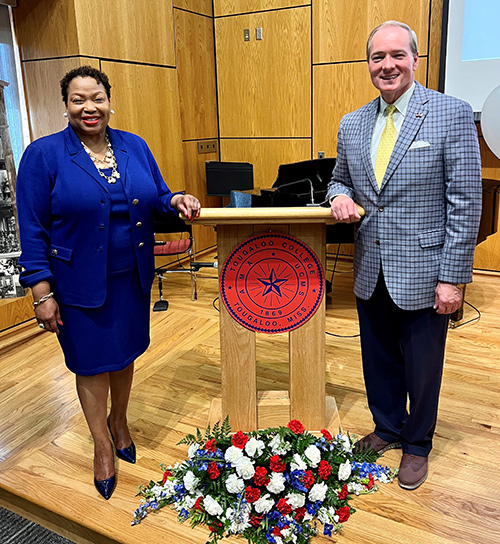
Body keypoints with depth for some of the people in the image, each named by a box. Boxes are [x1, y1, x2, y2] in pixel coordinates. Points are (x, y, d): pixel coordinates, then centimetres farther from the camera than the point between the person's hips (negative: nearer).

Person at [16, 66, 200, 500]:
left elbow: (156, 199, 13)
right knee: (91, 361, 10)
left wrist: (176, 201, -11)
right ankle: (102, 445, 33)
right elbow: (33, 230, -8)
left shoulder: (135, 146, 4)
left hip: (132, 277, 4)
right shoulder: (43, 155, -8)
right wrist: (42, 293, -12)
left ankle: (119, 421, 46)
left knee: (125, 353, 17)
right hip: (80, 282, -3)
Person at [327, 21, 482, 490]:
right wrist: (340, 196, -7)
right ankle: (387, 428, 44)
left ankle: (416, 445, 37)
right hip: (371, 272, 5)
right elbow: (340, 180, 19)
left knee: (421, 367, 12)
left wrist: (451, 277, -15)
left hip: (422, 273, -4)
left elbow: (465, 203, -11)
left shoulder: (452, 115, -9)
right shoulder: (351, 125, 6)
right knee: (379, 359, 19)